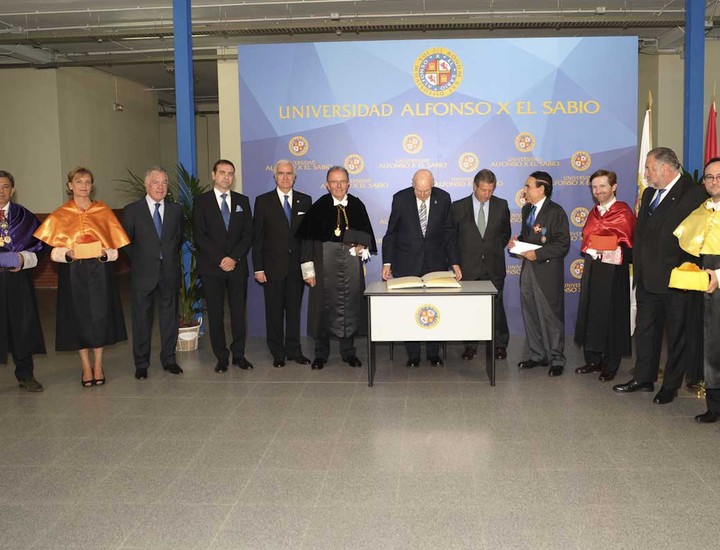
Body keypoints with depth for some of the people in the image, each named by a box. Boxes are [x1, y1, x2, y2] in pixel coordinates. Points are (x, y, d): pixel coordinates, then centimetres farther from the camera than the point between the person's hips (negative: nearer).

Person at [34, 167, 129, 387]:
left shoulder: (103, 211, 5)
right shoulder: (60, 215, 4)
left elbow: (115, 244, 5)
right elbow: (53, 249, 1)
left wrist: (106, 253, -14)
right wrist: (67, 254, -18)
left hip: (100, 271, 0)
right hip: (73, 272, 0)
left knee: (99, 316, 3)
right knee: (79, 317, 3)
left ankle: (98, 366, 16)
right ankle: (86, 367, 14)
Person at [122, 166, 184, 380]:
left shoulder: (176, 209, 6)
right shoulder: (132, 210, -2)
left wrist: (170, 257, 9)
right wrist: (139, 260, 2)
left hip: (169, 272, 3)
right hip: (143, 273, -2)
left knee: (170, 316, 9)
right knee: (142, 319, 4)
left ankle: (168, 359, 22)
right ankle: (141, 364, 15)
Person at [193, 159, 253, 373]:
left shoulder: (242, 201, 11)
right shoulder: (201, 201, 4)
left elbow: (248, 234, 5)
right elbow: (199, 236, -4)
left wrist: (234, 258, -8)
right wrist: (220, 259, -12)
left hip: (237, 265, 2)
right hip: (211, 267, -2)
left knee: (239, 311, 3)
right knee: (215, 313, 1)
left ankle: (239, 355, 12)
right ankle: (221, 357, 9)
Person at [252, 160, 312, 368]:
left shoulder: (305, 201, 7)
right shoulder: (263, 201, 1)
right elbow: (257, 236, 0)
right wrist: (258, 267, -6)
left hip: (297, 265, 2)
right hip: (273, 265, -2)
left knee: (294, 309, 8)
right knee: (274, 311, 5)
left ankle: (294, 351, 18)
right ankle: (277, 353, 14)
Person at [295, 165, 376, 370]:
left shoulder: (357, 206, 5)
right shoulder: (319, 207, -2)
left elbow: (366, 233, 14)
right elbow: (308, 239, -3)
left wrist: (363, 247, -7)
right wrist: (308, 269, -8)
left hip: (352, 263, 2)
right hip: (325, 263, -2)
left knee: (350, 305, 7)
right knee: (323, 305, 2)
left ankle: (348, 352, 21)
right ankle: (321, 353, 15)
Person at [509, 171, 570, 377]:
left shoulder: (556, 211, -11)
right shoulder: (527, 209, 14)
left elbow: (562, 244, -14)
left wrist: (538, 254, -20)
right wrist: (517, 241, 3)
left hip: (547, 271, -8)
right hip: (528, 268, 8)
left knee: (551, 316, -1)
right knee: (530, 315, 12)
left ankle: (556, 359, 10)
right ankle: (538, 355, 24)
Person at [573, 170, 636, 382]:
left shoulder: (624, 212, -7)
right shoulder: (594, 213, 14)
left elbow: (627, 243, -10)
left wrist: (611, 252, -21)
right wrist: (591, 251, 2)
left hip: (613, 269, -6)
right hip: (592, 267, 6)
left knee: (612, 315, -1)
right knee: (590, 312, 8)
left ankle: (610, 365, 10)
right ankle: (593, 360, 19)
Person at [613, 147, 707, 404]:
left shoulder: (694, 194, -13)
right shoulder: (649, 193, 12)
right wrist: (638, 266, 10)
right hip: (647, 278, 8)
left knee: (677, 334, 8)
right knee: (645, 330, 15)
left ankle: (671, 385, 19)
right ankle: (643, 378, 28)